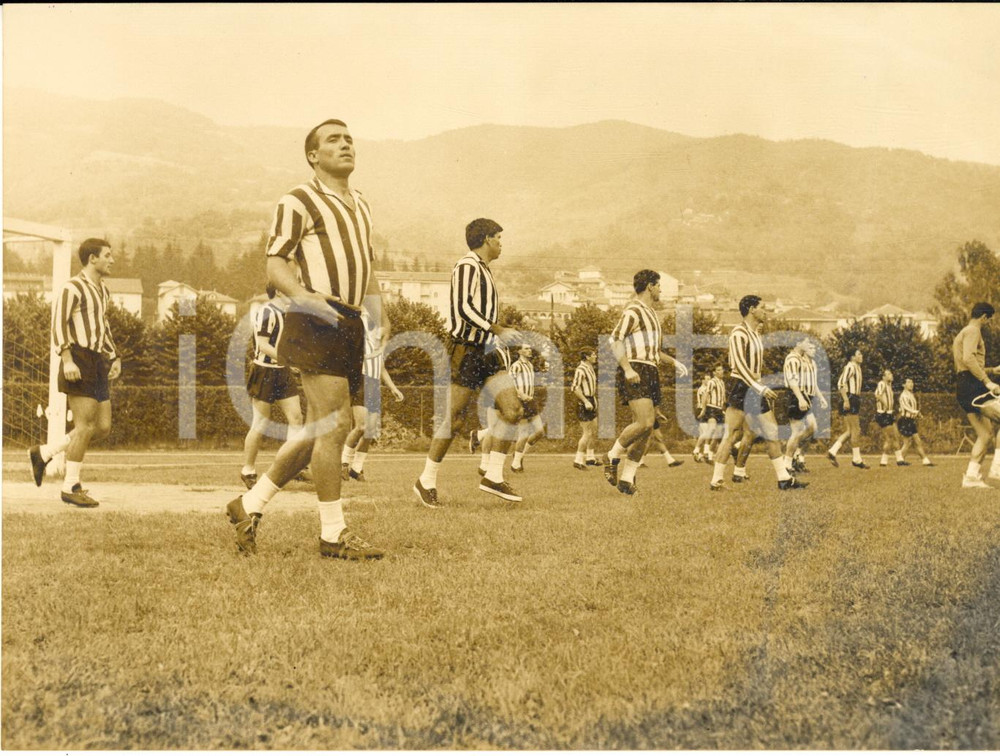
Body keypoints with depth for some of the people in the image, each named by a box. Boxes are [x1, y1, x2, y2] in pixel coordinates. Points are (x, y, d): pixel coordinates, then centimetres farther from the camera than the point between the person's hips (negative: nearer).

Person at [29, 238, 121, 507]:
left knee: (103, 428, 5)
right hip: (78, 363, -9)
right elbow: (58, 324, -16)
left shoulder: (102, 291, 20)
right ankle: (71, 487, 1)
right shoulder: (72, 288, -7)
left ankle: (43, 454, 17)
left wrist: (115, 359, 19)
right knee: (86, 427, -9)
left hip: (97, 365, 9)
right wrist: (67, 360, -27)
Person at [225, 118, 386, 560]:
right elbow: (275, 267, -9)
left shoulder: (360, 205, 22)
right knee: (335, 424, -11)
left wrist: (381, 314, 15)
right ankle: (333, 534, -3)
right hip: (316, 324, -9)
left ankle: (250, 505, 23)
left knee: (319, 430, 11)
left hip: (350, 325, 9)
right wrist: (306, 296, -27)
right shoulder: (298, 202, -4)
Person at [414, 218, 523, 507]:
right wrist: (498, 330, -26)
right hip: (466, 352, -9)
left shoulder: (485, 271, 19)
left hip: (487, 353, 9)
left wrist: (499, 338, 23)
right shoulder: (467, 266, -10)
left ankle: (493, 477, -1)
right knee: (454, 420, -4)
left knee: (512, 409, -5)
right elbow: (463, 309, -22)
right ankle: (426, 482, 9)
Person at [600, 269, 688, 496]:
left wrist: (673, 362, 28)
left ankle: (627, 478, 6)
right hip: (635, 372, -9)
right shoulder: (633, 311, -7)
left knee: (644, 429, 3)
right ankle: (612, 457, -5)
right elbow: (615, 341, -17)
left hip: (651, 373, 10)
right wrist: (628, 368, -26)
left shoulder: (651, 313, 23)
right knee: (645, 422, -22)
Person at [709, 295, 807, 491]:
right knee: (730, 434, -7)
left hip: (755, 389, 10)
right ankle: (716, 481, -2)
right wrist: (760, 388, -24)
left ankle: (784, 479, 8)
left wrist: (762, 390, 17)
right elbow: (739, 365, -21)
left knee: (772, 432, 6)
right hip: (740, 387, -9)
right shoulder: (739, 333, -13)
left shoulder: (755, 334, 17)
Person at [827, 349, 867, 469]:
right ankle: (856, 459, -2)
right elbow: (841, 383, -21)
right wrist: (846, 400, -26)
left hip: (853, 401, 10)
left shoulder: (857, 368, 19)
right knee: (856, 430, -6)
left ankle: (832, 451, 7)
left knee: (849, 431, 10)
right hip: (849, 400, -10)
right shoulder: (850, 367, -11)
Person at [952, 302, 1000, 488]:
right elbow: (968, 359, -22)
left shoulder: (962, 334, 28)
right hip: (973, 386, -10)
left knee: (985, 434, 9)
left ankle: (972, 476, 3)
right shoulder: (973, 331, -5)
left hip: (963, 389, 10)